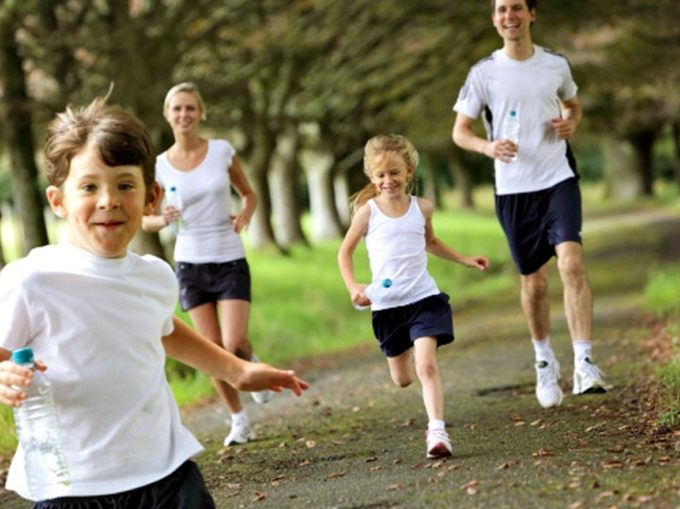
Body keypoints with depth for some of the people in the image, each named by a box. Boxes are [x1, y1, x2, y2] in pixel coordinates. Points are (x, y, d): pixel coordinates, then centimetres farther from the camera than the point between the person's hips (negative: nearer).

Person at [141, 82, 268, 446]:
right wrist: (163, 219, -16)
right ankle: (239, 420, 18)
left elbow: (248, 193, 11)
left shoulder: (222, 151, -3)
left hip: (230, 260, -1)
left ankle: (252, 363, 23)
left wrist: (245, 216, -10)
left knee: (234, 345, -14)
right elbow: (145, 220, 6)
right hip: (191, 263, 1)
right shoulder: (161, 166, -2)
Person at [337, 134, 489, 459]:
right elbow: (345, 252, 5)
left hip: (423, 298, 0)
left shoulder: (422, 208, 4)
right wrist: (353, 287, -11)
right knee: (402, 379, 12)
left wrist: (464, 260, 19)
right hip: (387, 304, 0)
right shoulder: (368, 211, -3)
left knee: (427, 365, -18)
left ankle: (437, 431, -19)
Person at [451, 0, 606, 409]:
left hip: (559, 179, 0)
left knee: (572, 261, -21)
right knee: (534, 281, 7)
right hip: (513, 189, 0)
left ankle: (584, 363, -20)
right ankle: (545, 361, 31)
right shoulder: (484, 73, -1)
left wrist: (571, 123, 0)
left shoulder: (556, 65, 4)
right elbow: (460, 131, 3)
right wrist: (488, 147, -18)